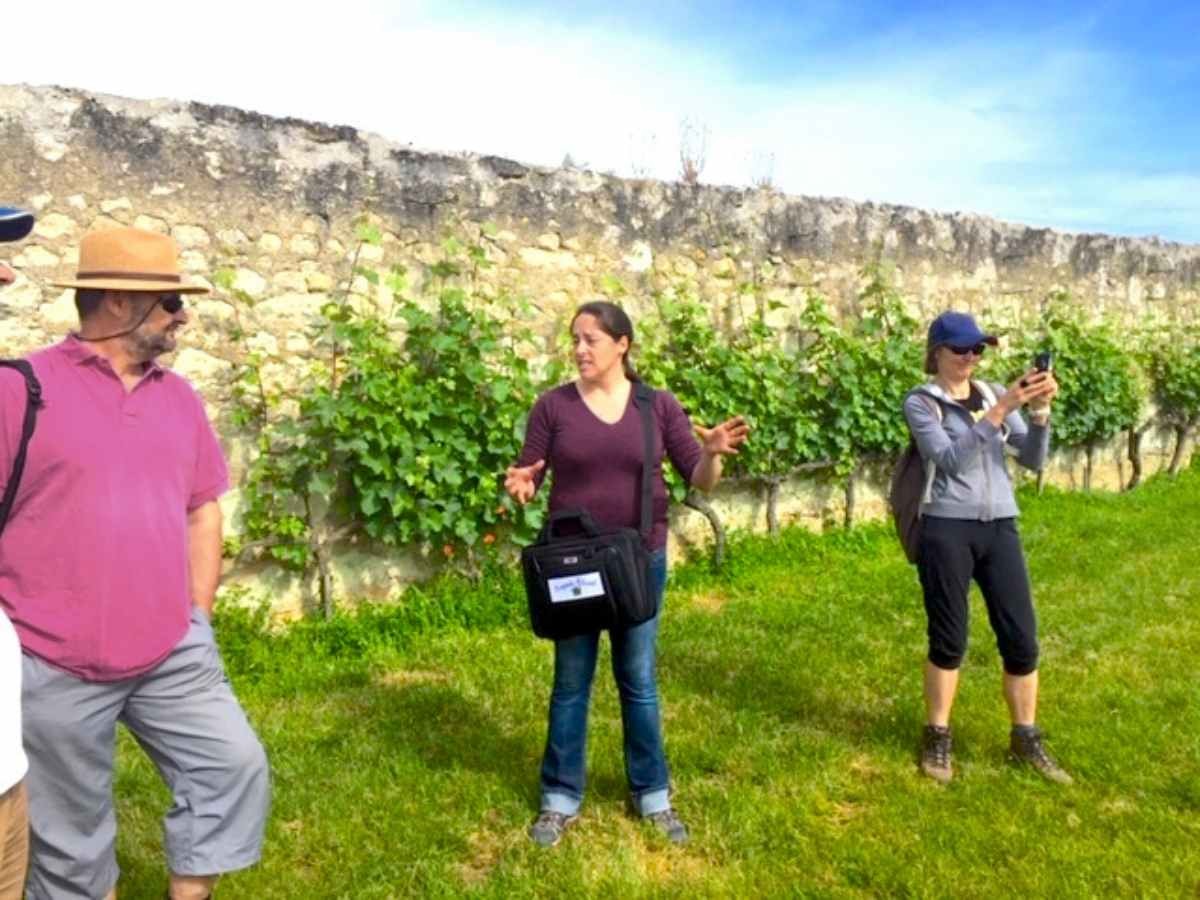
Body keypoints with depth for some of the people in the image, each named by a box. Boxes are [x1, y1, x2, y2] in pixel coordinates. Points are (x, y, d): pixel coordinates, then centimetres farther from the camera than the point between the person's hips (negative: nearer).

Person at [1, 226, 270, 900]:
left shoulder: (178, 397, 7)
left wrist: (197, 617, 8)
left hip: (172, 654, 5)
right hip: (54, 666, -4)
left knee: (234, 766, 5)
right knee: (72, 838, 11)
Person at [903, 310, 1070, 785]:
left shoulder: (994, 393, 9)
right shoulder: (921, 402, -4)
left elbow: (1033, 459, 4)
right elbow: (949, 459, -19)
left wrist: (1040, 411, -12)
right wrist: (999, 411, -25)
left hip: (1000, 528, 4)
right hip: (947, 530, -4)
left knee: (1022, 639, 7)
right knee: (949, 639, 4)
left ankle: (1026, 738, 24)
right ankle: (937, 737, 21)